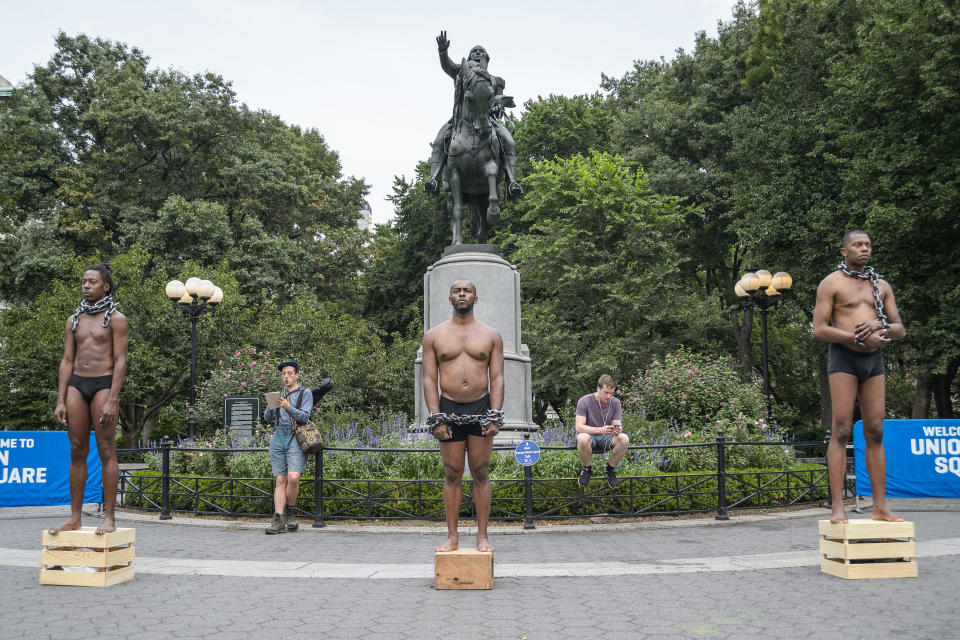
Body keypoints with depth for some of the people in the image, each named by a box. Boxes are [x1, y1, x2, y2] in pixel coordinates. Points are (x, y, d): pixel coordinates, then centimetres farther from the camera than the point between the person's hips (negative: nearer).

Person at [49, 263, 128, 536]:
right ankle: (74, 518, 9)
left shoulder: (115, 319, 0)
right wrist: (60, 401, 6)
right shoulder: (74, 320, 15)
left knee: (106, 451, -5)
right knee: (77, 451, 4)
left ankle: (109, 518, -3)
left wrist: (112, 400, -15)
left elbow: (120, 361, -6)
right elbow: (67, 361, 14)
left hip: (103, 383, -5)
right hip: (77, 384, 5)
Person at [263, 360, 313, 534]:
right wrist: (270, 408, -10)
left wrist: (289, 408, -21)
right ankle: (278, 520, -5)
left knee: (293, 478, -17)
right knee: (280, 480, -1)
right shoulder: (278, 394, 19)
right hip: (278, 437, 4)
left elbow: (304, 417, -7)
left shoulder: (305, 393, 5)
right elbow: (267, 418, 12)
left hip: (296, 438, -4)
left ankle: (290, 513, 4)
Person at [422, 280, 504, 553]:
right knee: (452, 474, 3)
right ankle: (452, 536, 9)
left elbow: (497, 378, 3)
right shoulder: (434, 335, 7)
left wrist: (495, 416, -7)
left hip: (481, 408, 0)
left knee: (481, 473, 2)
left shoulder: (491, 335, 8)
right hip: (449, 409, 0)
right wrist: (436, 419, -6)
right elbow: (429, 380, 3)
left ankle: (482, 535, 9)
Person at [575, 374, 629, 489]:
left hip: (606, 438, 3)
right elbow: (579, 427, -23)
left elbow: (617, 425, -7)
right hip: (590, 436, -3)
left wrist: (617, 430, -34)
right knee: (582, 438, -40)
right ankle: (587, 469, -9)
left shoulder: (615, 402, -4)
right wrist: (600, 430, -40)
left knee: (624, 439, -29)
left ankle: (610, 469, -3)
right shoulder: (584, 401, -16)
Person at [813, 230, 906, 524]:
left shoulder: (881, 285, 16)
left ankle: (880, 507, 6)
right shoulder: (831, 283, 1)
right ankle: (837, 508, -10)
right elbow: (819, 330, -8)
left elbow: (899, 329, 13)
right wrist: (860, 339, -16)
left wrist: (879, 325, -9)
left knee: (875, 432, 3)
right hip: (844, 357, -5)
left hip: (874, 359, 5)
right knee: (841, 431, -9)